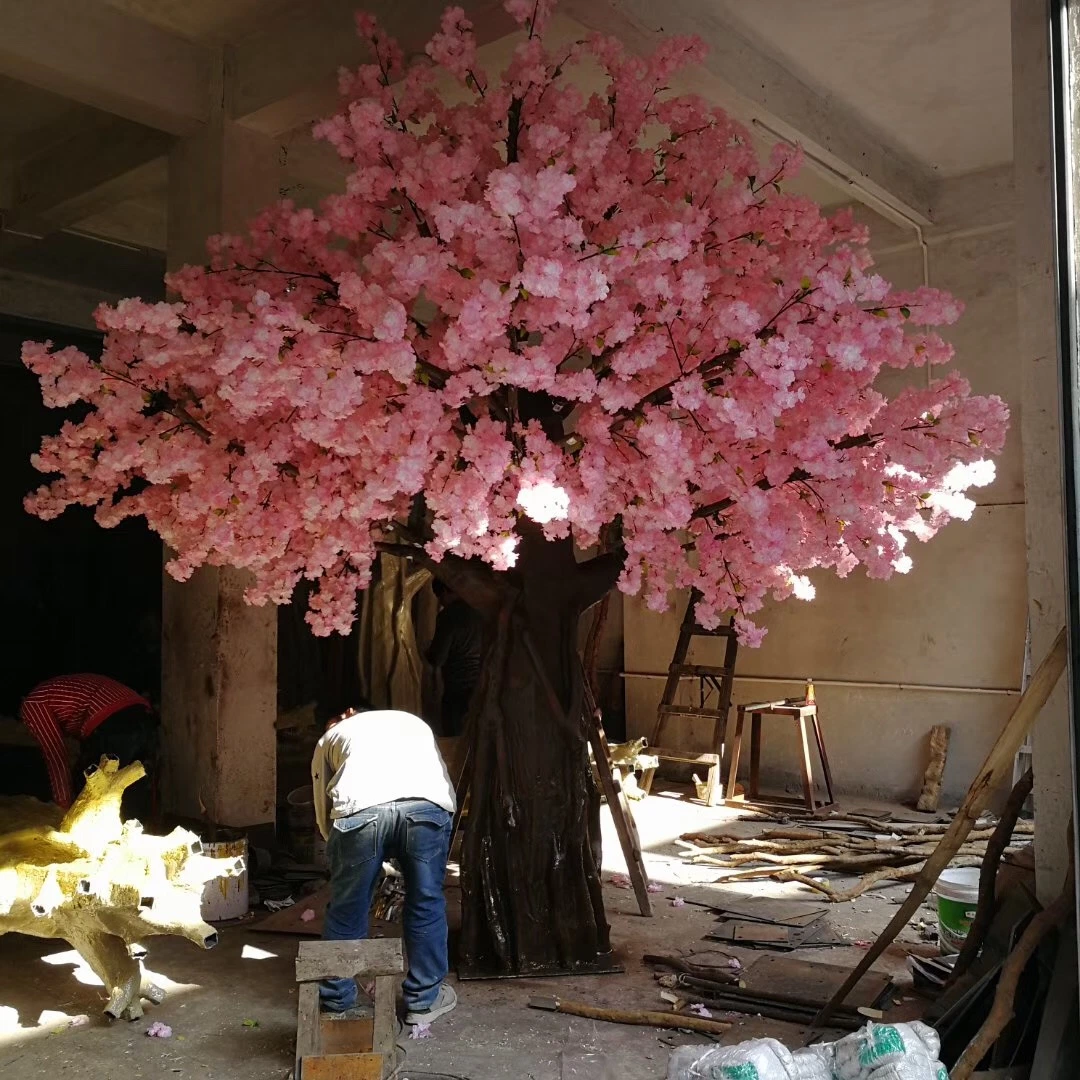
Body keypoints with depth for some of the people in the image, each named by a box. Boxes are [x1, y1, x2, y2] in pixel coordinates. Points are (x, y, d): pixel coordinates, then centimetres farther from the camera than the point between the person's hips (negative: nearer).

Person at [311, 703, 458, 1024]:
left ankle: (336, 1000, 35)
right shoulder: (414, 722, 41)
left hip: (360, 809, -1)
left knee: (346, 910, 19)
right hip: (427, 806, 1)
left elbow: (323, 814, 33)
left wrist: (339, 851, 46)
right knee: (426, 904, 20)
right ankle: (423, 1000, 31)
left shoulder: (330, 737, 35)